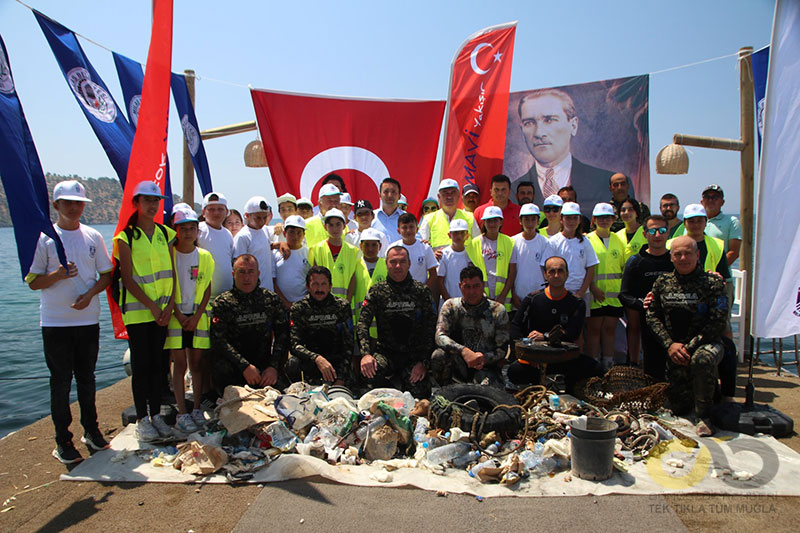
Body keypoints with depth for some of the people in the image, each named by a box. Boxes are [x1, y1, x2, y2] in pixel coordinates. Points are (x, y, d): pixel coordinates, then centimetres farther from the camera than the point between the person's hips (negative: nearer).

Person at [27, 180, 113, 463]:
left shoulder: (93, 236, 6)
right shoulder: (44, 238, -2)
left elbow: (107, 274, 8)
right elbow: (33, 282, -2)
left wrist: (89, 294, -9)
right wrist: (58, 274, -21)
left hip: (88, 320, 3)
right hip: (55, 322, -2)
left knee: (86, 378, 13)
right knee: (61, 381, 3)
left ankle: (91, 430, 26)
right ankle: (63, 440, 14)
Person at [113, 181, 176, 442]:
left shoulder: (166, 233, 9)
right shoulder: (125, 237, -3)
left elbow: (172, 271, 6)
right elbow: (128, 278, -8)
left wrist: (169, 305, -5)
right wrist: (152, 306, -14)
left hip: (163, 309, 4)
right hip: (137, 310, -4)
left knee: (157, 362, 9)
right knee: (141, 364, 1)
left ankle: (156, 414, 19)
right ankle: (142, 419, 12)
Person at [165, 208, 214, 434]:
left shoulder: (205, 257, 6)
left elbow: (207, 289, 5)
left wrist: (197, 315, -6)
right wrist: (178, 314, -10)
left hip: (198, 316, 2)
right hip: (175, 316, -2)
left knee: (197, 363, 4)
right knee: (180, 364, -1)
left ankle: (197, 409, 14)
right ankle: (182, 413, 4)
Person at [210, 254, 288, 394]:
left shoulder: (272, 299, 9)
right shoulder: (222, 303, 1)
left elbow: (282, 334, 5)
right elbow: (218, 341, -10)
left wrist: (273, 366, -10)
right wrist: (245, 366, -21)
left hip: (263, 363, 2)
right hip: (233, 364, -1)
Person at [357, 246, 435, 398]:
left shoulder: (422, 291, 3)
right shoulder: (376, 291, 4)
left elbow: (431, 328, 2)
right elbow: (362, 323, -4)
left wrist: (423, 361, -8)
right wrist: (366, 353, -21)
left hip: (414, 355, 0)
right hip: (386, 352, 0)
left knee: (420, 394, -20)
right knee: (369, 370, -32)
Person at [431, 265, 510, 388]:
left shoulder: (498, 311, -1)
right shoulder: (450, 306, 1)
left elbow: (502, 349, -1)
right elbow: (440, 336, -14)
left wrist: (485, 358, -22)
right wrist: (464, 351, -31)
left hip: (486, 367, -1)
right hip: (459, 364, 2)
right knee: (438, 355, -29)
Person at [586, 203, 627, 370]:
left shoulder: (618, 240, 13)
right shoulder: (587, 239, -2)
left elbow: (624, 266, 17)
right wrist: (593, 288, -16)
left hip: (614, 293, 4)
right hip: (595, 293, -4)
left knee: (610, 329, 9)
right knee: (594, 329, 0)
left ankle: (608, 365, 17)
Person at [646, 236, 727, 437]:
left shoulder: (712, 282, -7)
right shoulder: (663, 282, 4)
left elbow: (717, 322, -12)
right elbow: (652, 316, 4)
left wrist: (690, 347, -19)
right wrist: (670, 344, -9)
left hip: (707, 343, -3)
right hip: (675, 348, 4)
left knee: (702, 360, -41)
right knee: (678, 407, 3)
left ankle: (704, 417, -19)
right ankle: (709, 387, 37)